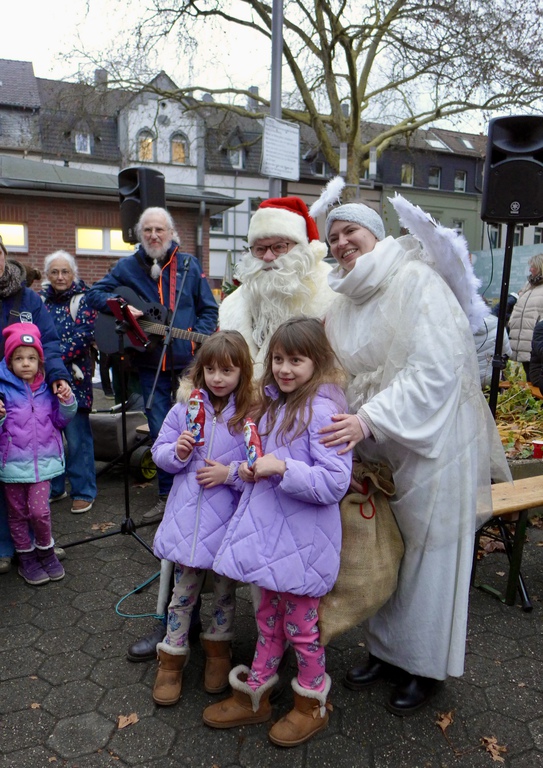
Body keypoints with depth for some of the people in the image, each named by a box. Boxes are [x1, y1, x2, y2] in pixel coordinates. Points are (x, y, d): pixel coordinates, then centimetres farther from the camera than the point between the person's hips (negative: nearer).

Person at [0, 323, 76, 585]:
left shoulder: (47, 388, 1)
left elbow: (60, 421, 8)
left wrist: (67, 402, -9)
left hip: (42, 460, 1)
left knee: (38, 510, -3)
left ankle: (45, 551, 22)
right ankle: (26, 557, 30)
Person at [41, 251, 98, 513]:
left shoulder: (83, 299, 1)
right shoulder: (41, 300, 14)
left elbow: (84, 335, -11)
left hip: (72, 376, -4)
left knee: (77, 437, -3)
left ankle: (84, 491, 8)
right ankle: (53, 488, 24)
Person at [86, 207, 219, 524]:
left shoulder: (189, 264, 3)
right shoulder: (128, 266, 4)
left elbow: (209, 309, 5)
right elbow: (94, 294, 3)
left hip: (189, 362, -1)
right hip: (151, 364, 1)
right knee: (160, 433, 8)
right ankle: (167, 496, 23)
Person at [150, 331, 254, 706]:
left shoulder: (252, 415, -10)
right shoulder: (185, 409, 0)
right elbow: (160, 452, 6)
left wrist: (230, 472, -21)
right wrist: (177, 452, -14)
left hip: (229, 520, -2)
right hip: (187, 516, 2)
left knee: (226, 589, 18)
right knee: (183, 592, 15)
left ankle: (218, 647, 43)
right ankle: (172, 656, 35)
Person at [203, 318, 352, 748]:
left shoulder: (321, 410, -20)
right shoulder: (275, 403, 7)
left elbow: (334, 483, -24)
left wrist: (281, 467, -29)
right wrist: (251, 470, 3)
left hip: (302, 542, -8)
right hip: (269, 531, 8)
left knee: (300, 626, 12)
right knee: (268, 619, 22)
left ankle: (312, 705, 36)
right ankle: (254, 696, 40)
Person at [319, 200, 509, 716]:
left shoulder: (416, 281, -13)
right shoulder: (343, 302, 9)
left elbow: (435, 370, -22)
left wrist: (369, 420, -29)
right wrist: (351, 423, 1)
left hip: (431, 443, -6)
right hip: (377, 446, 6)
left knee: (427, 553, 7)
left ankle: (425, 666, 28)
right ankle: (386, 651, 35)